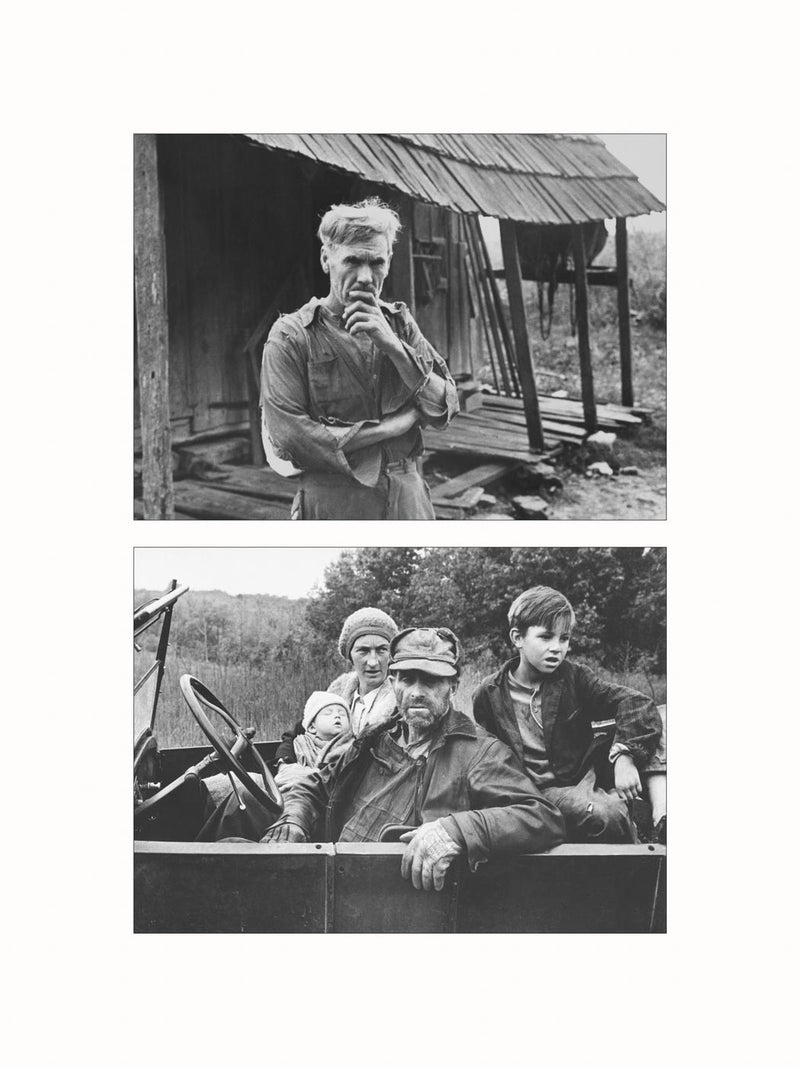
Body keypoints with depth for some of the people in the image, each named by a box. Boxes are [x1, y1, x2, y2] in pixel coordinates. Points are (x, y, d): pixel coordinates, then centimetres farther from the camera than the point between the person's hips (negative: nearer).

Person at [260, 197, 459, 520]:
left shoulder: (400, 323, 9)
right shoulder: (290, 336, -6)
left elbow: (445, 409, 1)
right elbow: (290, 438, -16)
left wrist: (393, 345, -13)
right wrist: (397, 424, -11)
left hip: (409, 503, 4)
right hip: (333, 508, -4)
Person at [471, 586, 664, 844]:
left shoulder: (573, 679, 3)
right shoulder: (488, 695, 2)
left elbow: (637, 704, -8)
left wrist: (624, 755, -24)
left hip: (584, 781, 3)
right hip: (541, 792, -3)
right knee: (605, 813, -34)